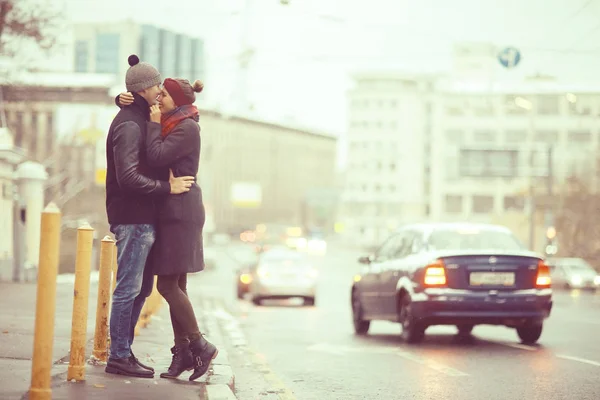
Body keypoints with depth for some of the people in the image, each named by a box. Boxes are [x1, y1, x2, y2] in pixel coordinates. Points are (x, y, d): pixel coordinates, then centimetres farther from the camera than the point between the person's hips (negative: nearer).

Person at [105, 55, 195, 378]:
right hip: (133, 218, -10)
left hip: (142, 218, 10)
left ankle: (123, 351, 21)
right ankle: (118, 357, -1)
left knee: (141, 287, 14)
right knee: (128, 288, -6)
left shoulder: (139, 120, 18)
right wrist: (167, 187, -19)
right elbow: (128, 177, -24)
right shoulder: (129, 125, -15)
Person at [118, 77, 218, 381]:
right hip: (172, 212, 10)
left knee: (167, 284, -10)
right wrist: (124, 100, 2)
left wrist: (154, 123, -11)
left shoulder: (187, 128, -11)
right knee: (176, 286, 8)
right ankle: (183, 351, 10)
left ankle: (200, 346, -4)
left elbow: (157, 156, -21)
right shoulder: (171, 125, 17)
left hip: (181, 213, -10)